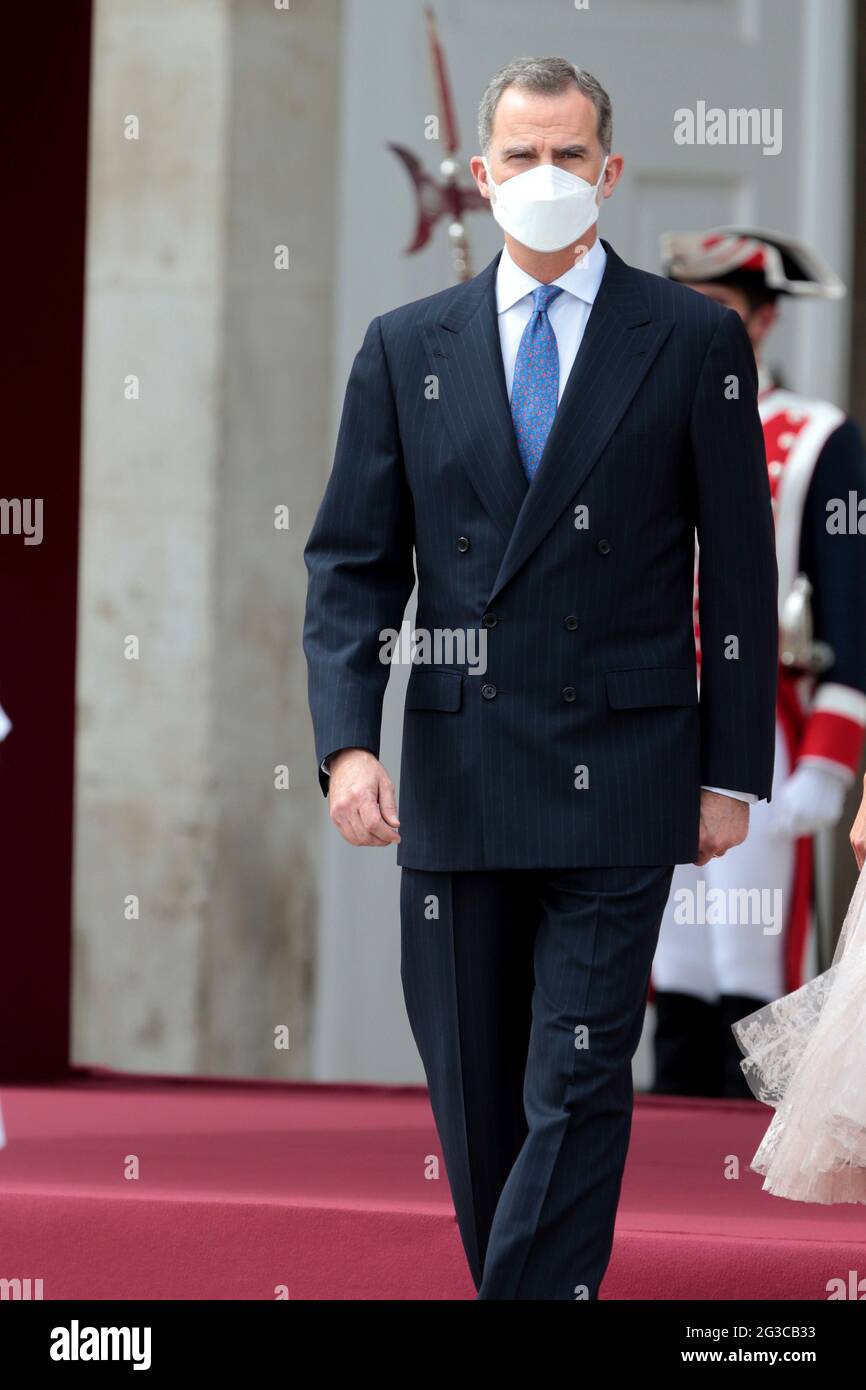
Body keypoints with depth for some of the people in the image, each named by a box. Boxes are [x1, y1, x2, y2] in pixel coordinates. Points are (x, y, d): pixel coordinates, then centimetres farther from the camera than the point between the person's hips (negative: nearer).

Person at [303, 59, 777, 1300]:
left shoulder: (695, 342, 2)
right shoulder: (406, 348, 8)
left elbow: (740, 569, 3)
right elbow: (351, 562, 6)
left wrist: (733, 770, -1)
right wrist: (347, 741, -9)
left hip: (619, 777, -3)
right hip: (455, 774, 3)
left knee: (579, 1086, -9)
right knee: (474, 1091, 9)